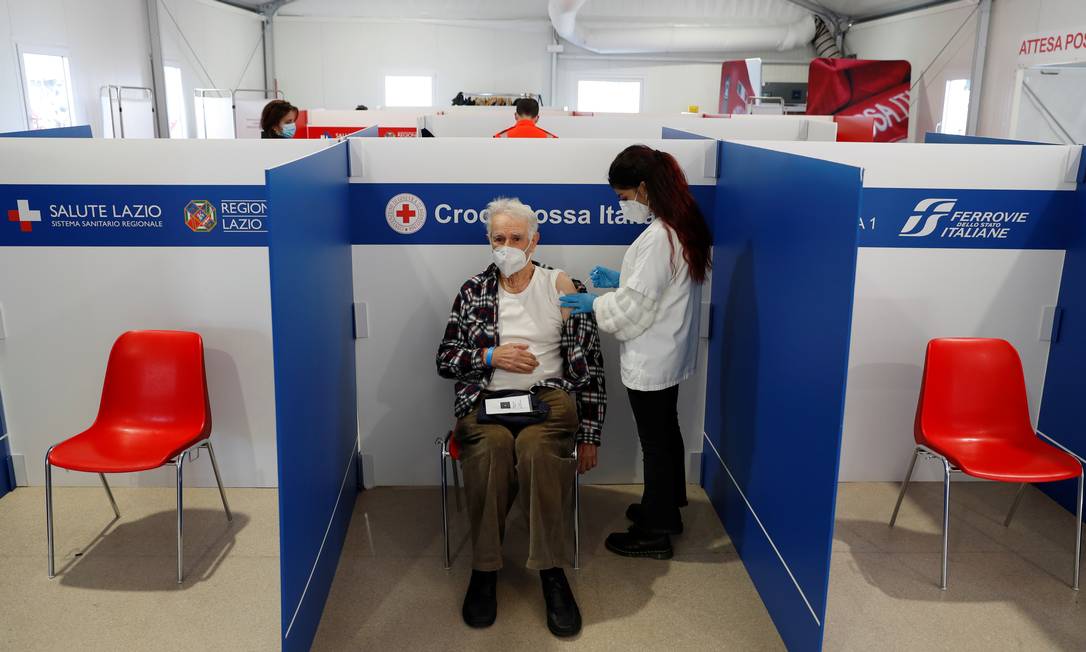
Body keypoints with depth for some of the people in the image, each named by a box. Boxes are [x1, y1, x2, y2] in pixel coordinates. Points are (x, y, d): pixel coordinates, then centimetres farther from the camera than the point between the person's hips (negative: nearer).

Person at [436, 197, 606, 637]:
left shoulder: (562, 287, 8)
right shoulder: (473, 291, 14)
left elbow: (589, 365, 6)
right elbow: (445, 359, 14)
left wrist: (589, 434, 1)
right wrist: (491, 357, -6)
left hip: (548, 395, -1)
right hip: (485, 399, 1)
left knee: (537, 445, -37)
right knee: (492, 444, -35)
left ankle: (552, 573, -26)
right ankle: (484, 569, -22)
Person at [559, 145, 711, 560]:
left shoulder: (658, 238, -27)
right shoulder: (684, 227, 4)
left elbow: (636, 308, -23)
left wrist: (593, 304, -10)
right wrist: (620, 280, 9)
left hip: (651, 361, -10)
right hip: (669, 354, 10)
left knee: (655, 444, 4)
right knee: (667, 432, 22)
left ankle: (655, 534, 19)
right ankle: (668, 509, 40)